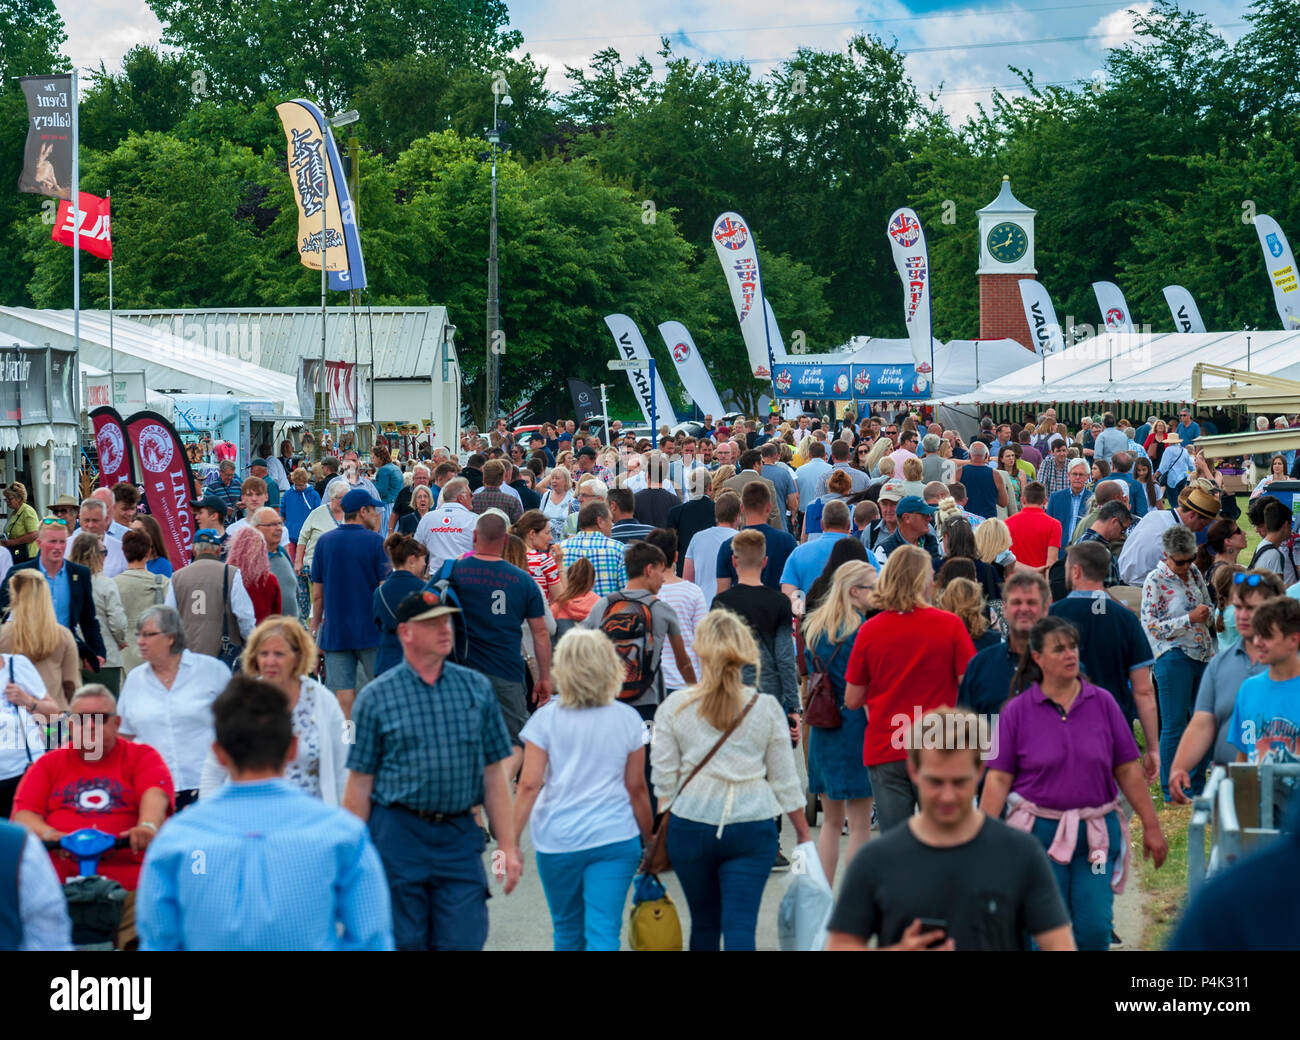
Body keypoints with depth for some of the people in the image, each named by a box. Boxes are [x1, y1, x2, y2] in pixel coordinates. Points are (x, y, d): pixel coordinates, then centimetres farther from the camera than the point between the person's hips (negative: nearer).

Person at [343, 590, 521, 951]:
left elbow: (493, 774, 9)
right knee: (404, 941, 4)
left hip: (460, 837, 2)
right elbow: (360, 783, 0)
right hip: (397, 836, -2)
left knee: (464, 940, -2)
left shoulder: (477, 688, 8)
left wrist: (508, 845, 5)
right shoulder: (377, 697, 0)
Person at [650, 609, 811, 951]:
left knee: (704, 923, 17)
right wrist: (803, 834, 14)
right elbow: (785, 781, 4)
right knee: (740, 926, -4)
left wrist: (662, 833, 12)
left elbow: (663, 779, 0)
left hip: (691, 824, 1)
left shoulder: (675, 707, -1)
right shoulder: (766, 708, -1)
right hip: (752, 828, -1)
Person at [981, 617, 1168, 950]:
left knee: (1095, 929, -6)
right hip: (1039, 833, -1)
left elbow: (1128, 770, 6)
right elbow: (998, 779, -3)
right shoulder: (1017, 711, -1)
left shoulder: (1102, 703, 3)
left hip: (1097, 835, 1)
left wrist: (1151, 826, 6)